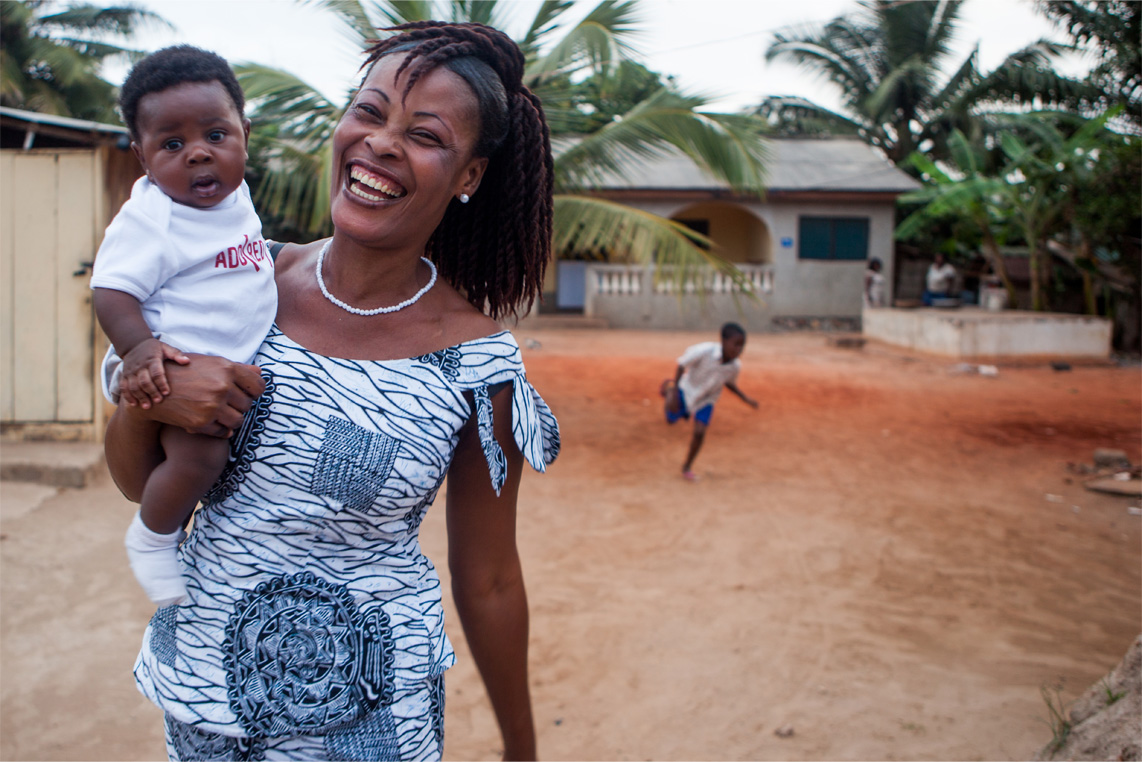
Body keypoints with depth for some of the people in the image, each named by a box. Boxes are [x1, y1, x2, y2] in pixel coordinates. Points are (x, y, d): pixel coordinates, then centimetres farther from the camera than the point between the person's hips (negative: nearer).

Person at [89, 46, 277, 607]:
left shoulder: (235, 198, 7)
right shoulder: (148, 219, -18)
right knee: (200, 453, -30)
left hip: (237, 365, 9)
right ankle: (152, 539, 0)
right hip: (171, 366, -9)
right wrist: (138, 348, -36)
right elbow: (111, 291, -22)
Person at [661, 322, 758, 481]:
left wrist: (746, 398, -11)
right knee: (671, 420, 18)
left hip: (707, 399, 2)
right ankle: (669, 388, 46)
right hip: (687, 389, -2)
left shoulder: (735, 366, -24)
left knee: (700, 432, -10)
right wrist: (674, 393, -21)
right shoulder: (704, 351, -38)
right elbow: (682, 365, -22)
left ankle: (687, 467, 14)